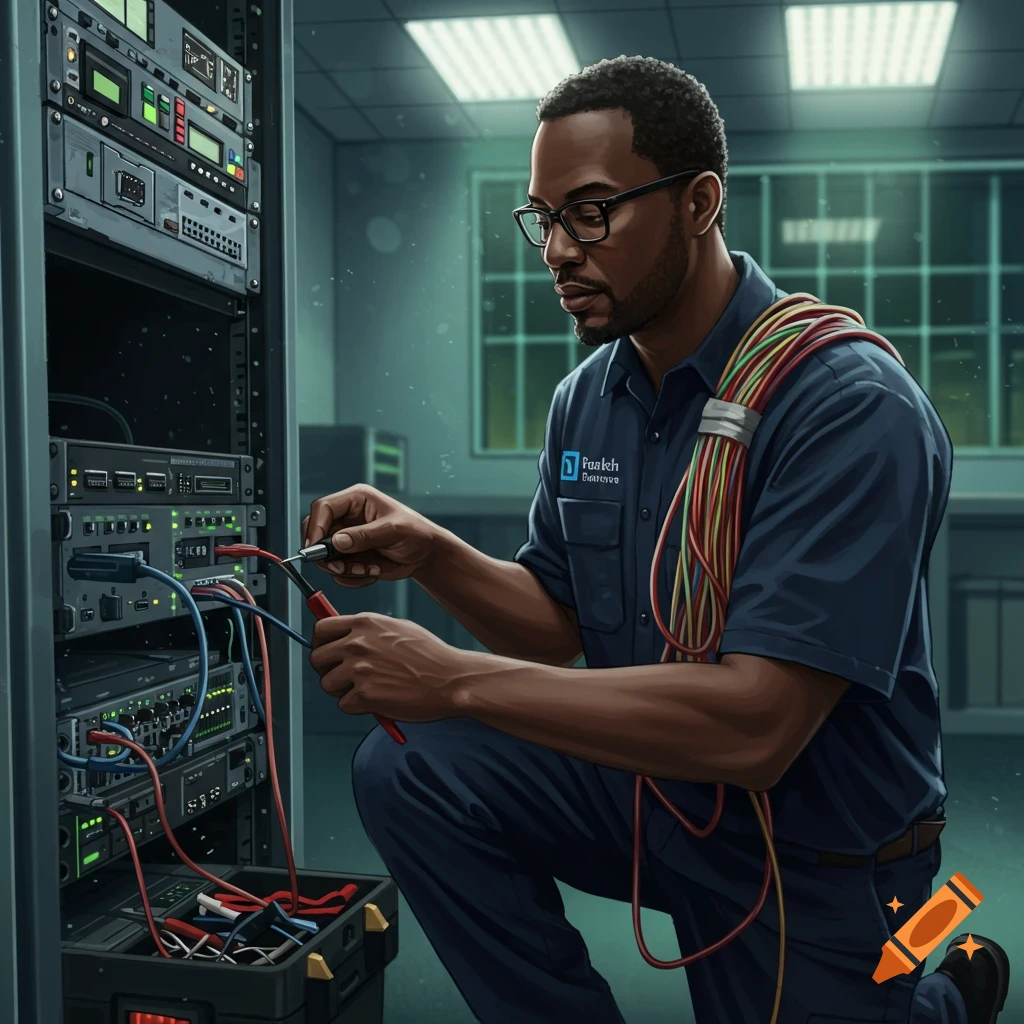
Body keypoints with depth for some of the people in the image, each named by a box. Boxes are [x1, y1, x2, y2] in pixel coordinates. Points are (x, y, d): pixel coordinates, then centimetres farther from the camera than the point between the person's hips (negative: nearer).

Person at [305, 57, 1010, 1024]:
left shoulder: (850, 406, -26)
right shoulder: (585, 398, -2)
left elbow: (754, 728, -33)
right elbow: (562, 625, 5)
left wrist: (456, 680, -33)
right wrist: (432, 557, -15)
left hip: (818, 853, -5)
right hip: (644, 783, 6)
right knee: (407, 772, -13)